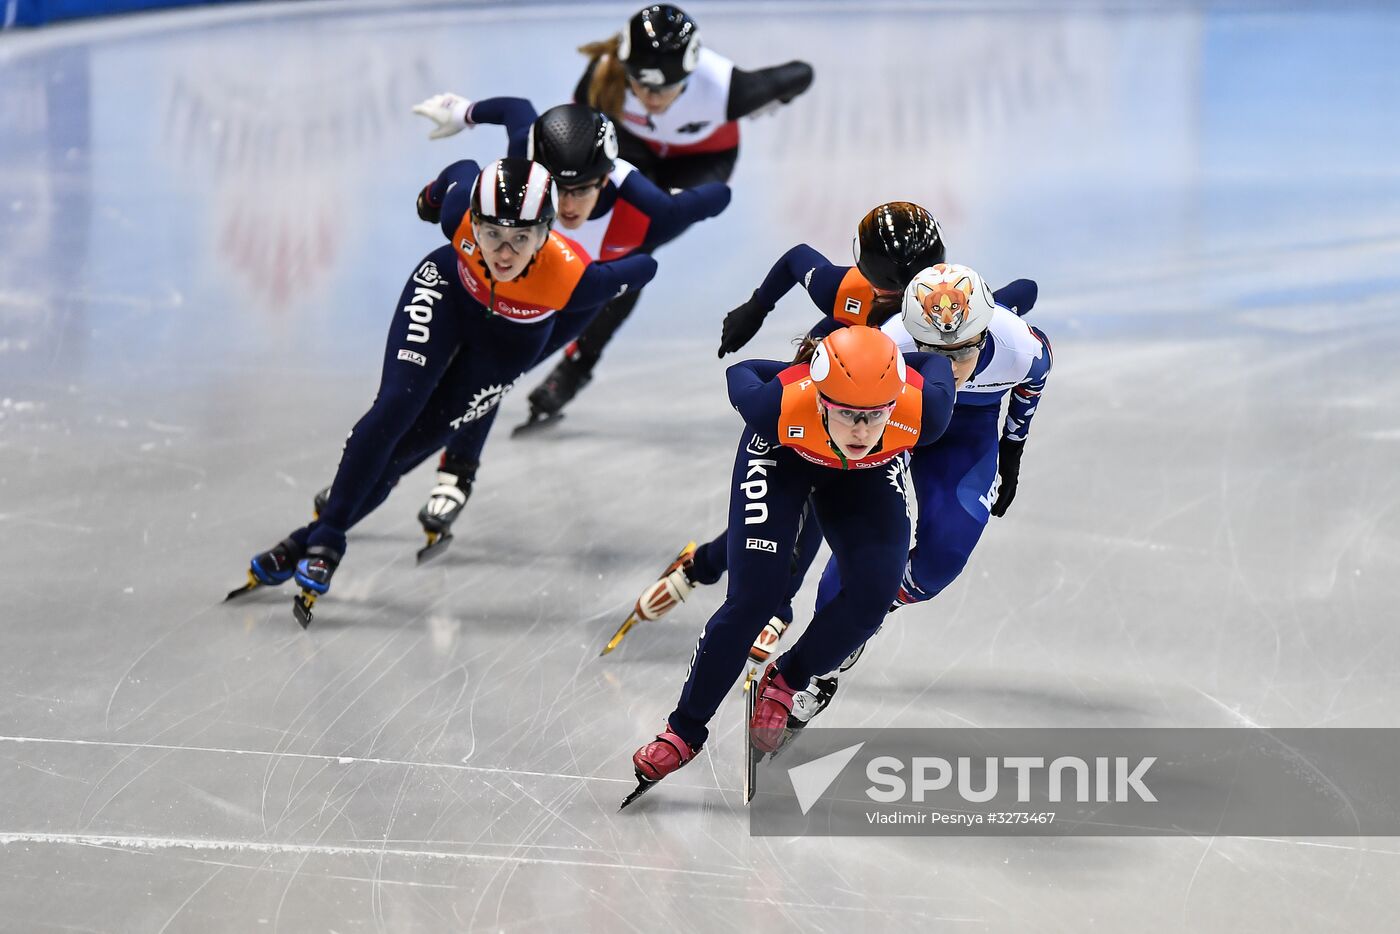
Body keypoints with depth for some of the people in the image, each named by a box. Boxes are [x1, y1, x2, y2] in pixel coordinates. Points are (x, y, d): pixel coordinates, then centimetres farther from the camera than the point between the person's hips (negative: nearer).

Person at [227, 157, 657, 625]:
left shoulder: (572, 277, -42)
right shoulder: (460, 214, -37)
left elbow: (642, 268, -24)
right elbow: (463, 171, -13)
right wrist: (434, 193, 11)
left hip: (512, 339, 0)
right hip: (447, 292, 0)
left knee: (408, 447, -3)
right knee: (396, 408, -19)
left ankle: (309, 542, 9)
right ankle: (326, 536, -7)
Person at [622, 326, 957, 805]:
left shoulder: (922, 412, -40)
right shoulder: (779, 405, -42)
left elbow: (936, 363, -17)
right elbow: (742, 372, -18)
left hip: (868, 474, 2)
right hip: (781, 455, -2)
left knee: (875, 590, -16)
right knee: (753, 597, -10)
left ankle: (783, 683, 9)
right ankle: (684, 730, 7)